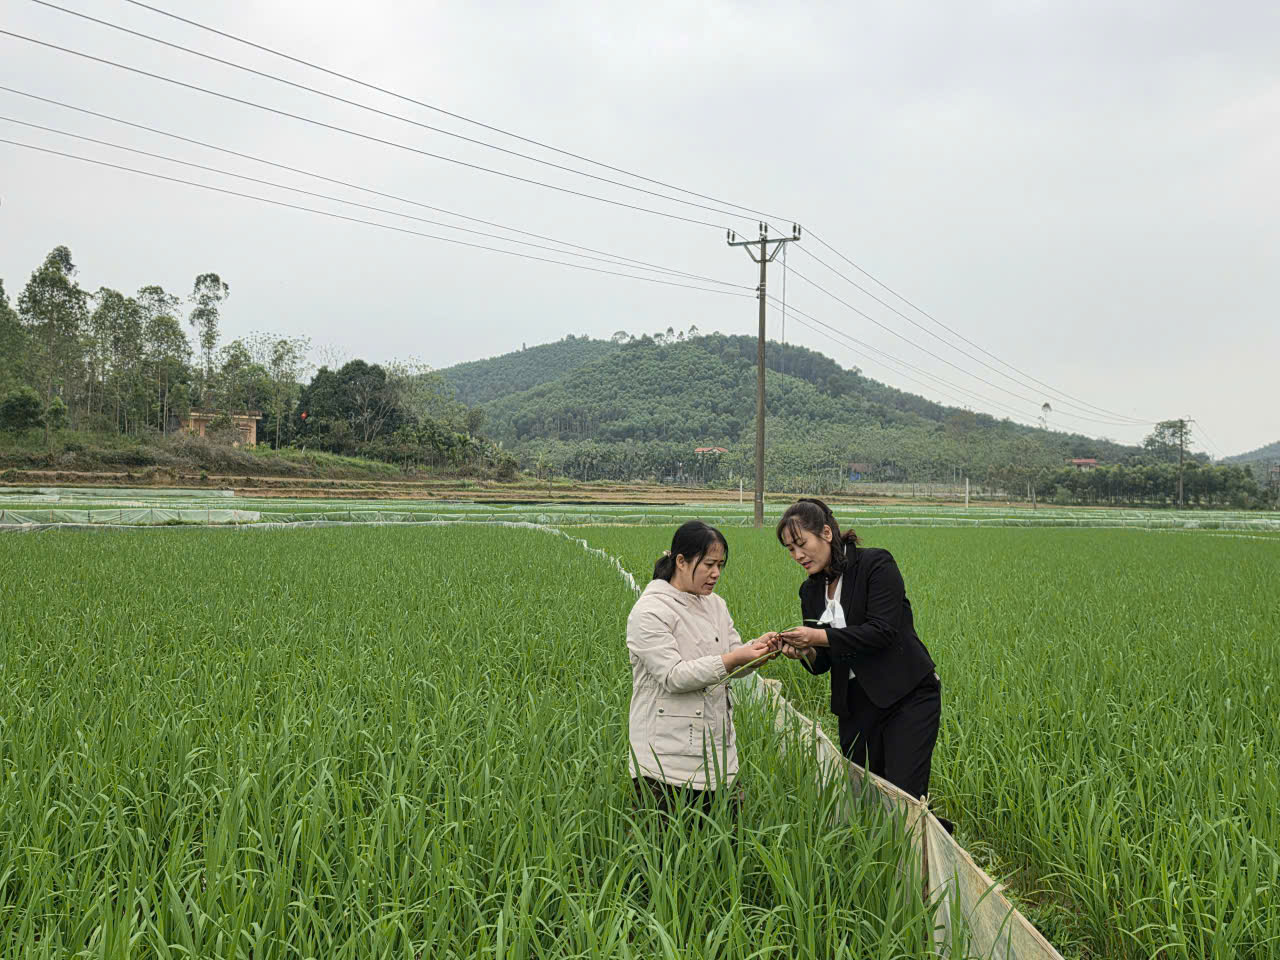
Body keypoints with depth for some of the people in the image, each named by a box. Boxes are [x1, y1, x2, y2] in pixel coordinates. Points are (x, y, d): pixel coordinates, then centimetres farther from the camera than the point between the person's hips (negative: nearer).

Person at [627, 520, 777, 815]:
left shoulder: (714, 605, 13)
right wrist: (731, 660, -24)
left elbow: (733, 666, 14)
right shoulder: (649, 611, -11)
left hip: (718, 749, 7)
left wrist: (756, 648, -7)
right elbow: (672, 676, -18)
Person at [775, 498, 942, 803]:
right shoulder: (811, 590, 9)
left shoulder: (877, 563, -10)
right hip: (855, 705, 6)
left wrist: (819, 636, -23)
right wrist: (804, 653, -14)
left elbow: (883, 631, -20)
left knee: (904, 797, -13)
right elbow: (823, 663, 9)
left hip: (907, 696, -6)